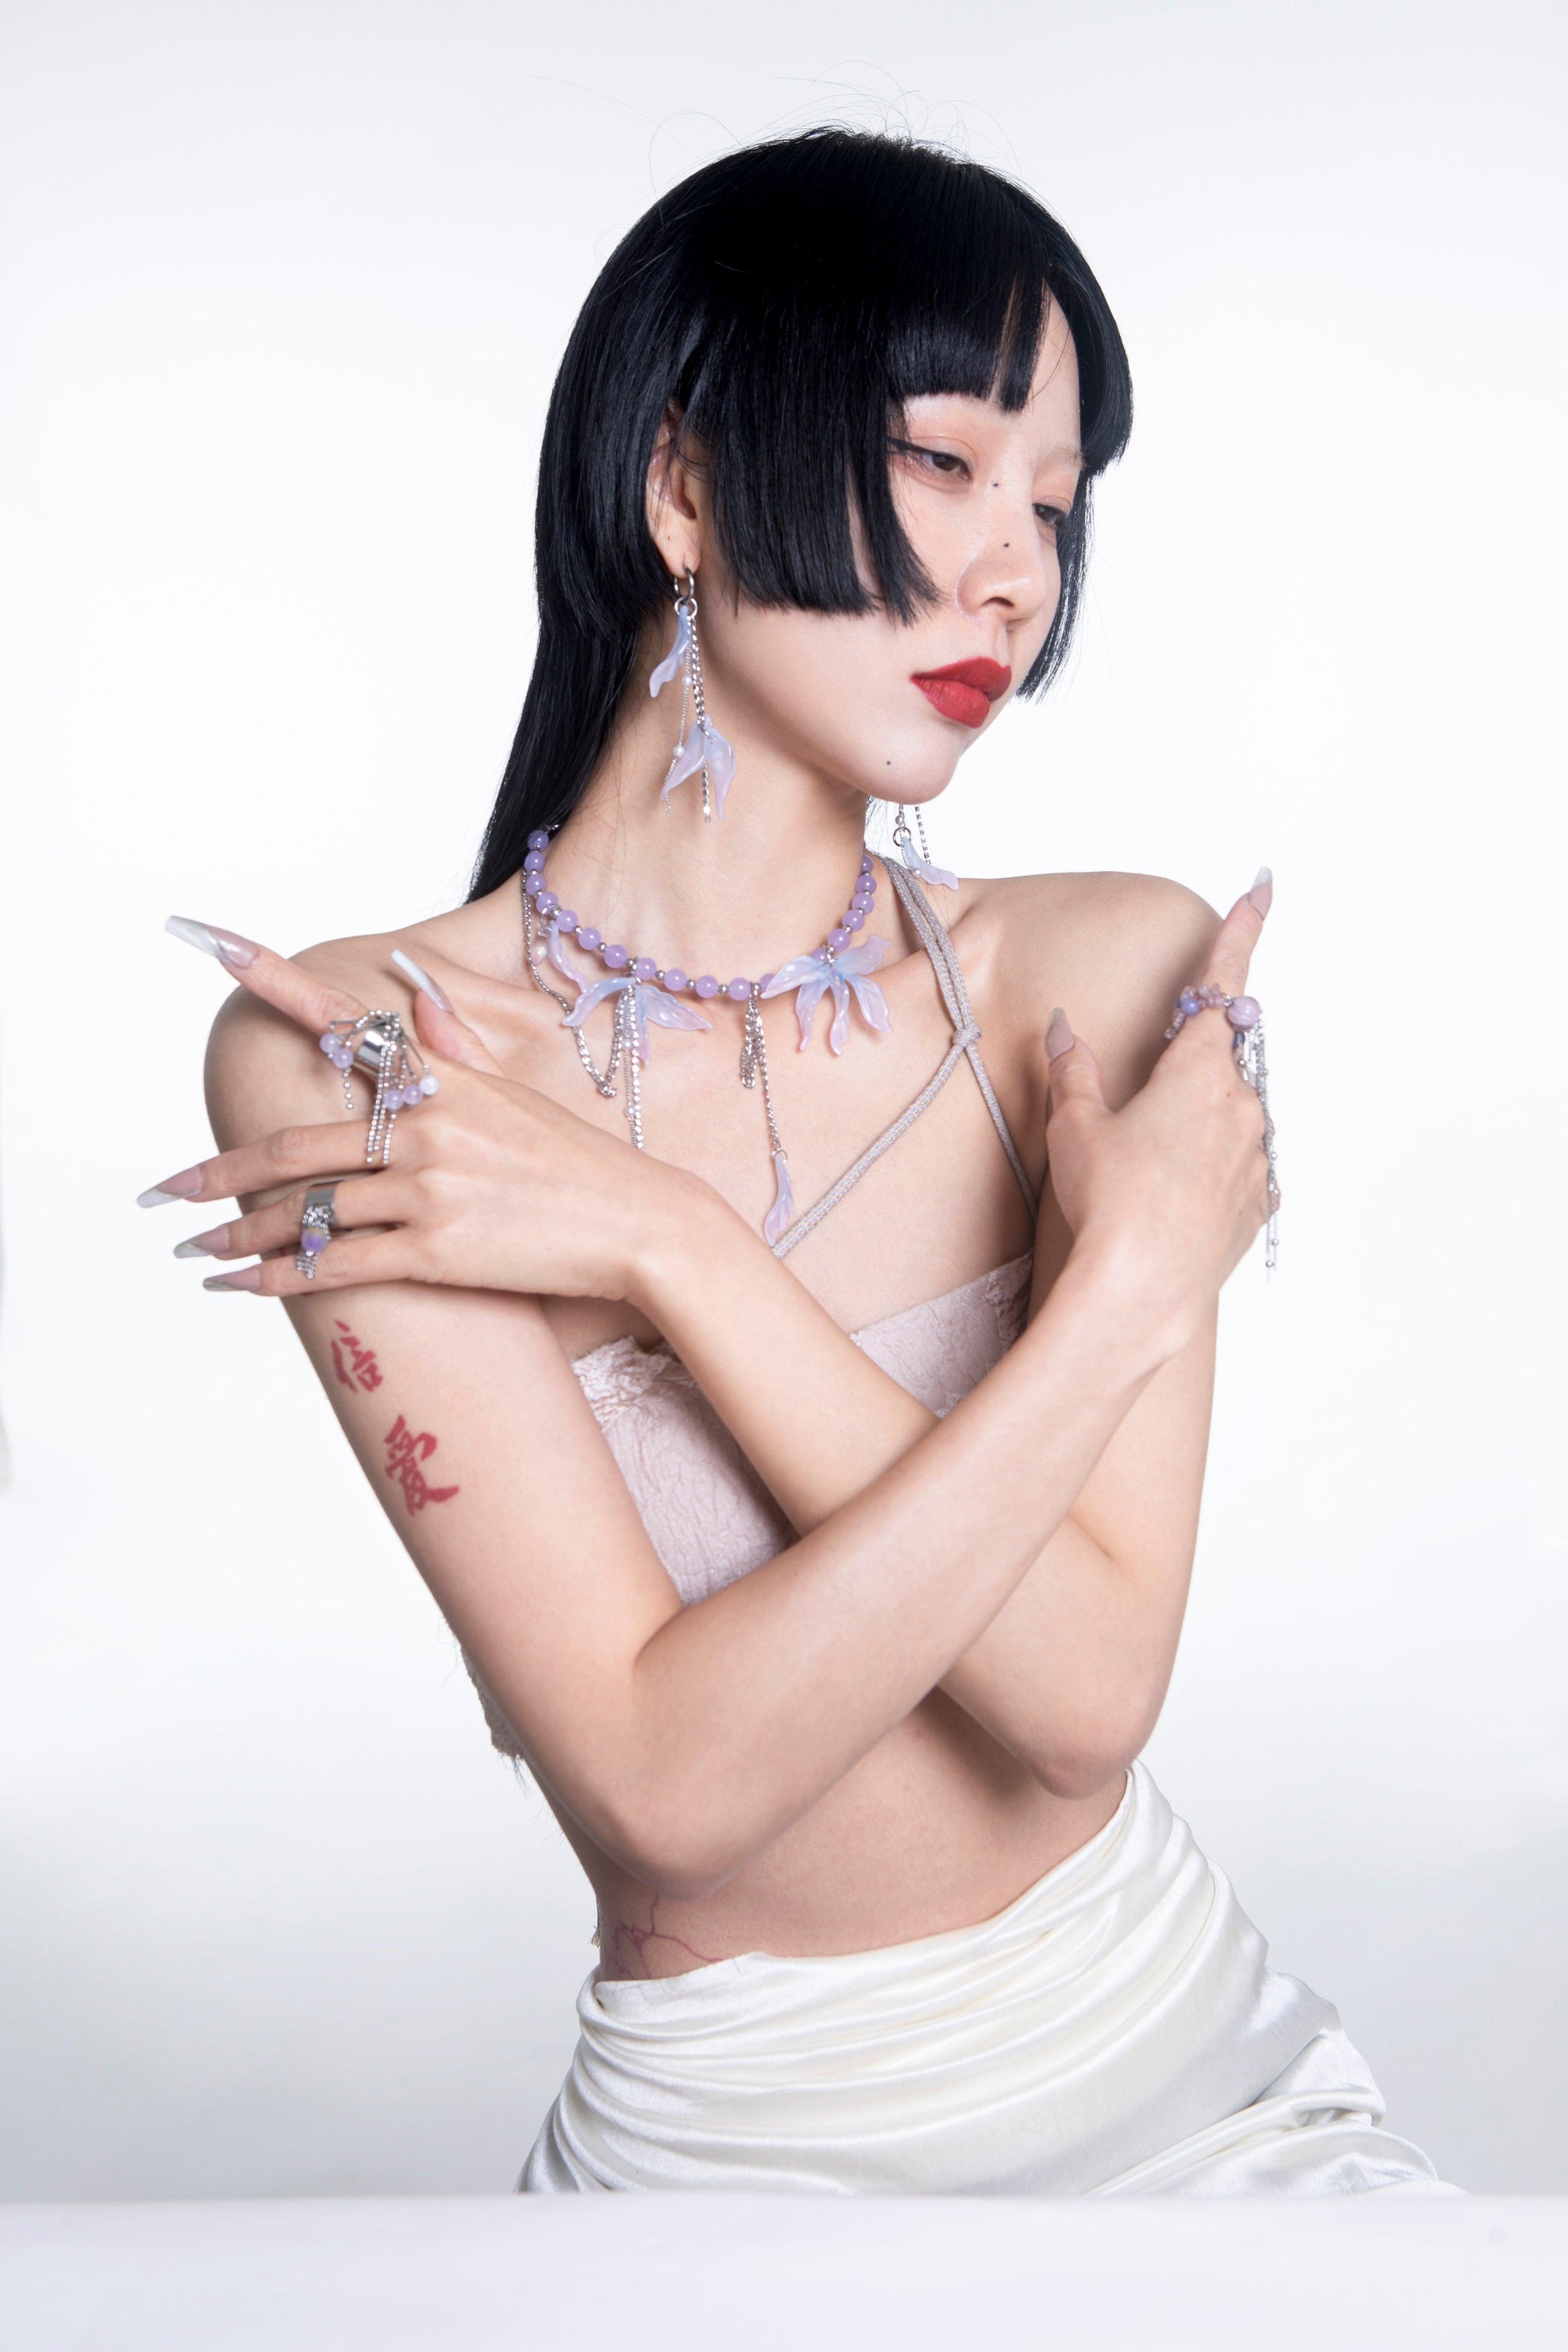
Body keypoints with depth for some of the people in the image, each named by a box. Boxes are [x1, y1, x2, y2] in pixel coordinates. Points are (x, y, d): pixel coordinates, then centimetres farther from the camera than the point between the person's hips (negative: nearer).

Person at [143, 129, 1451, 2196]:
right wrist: (1139, 1278, -16)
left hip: (1197, 2068, 1)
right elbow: (670, 1781, -17)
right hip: (732, 2133, 0)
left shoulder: (1115, 972, -4)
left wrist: (668, 1245, -18)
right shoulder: (359, 1063, -11)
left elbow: (1086, 1693, -13)